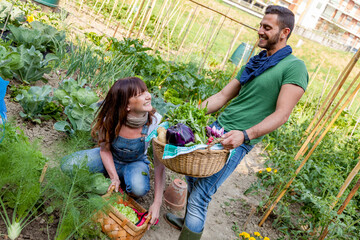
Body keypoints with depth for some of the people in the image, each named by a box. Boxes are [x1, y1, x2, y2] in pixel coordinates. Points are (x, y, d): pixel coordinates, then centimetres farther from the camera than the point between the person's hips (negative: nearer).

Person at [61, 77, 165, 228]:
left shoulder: (155, 121, -28)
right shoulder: (110, 119, -25)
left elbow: (159, 164, -23)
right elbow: (105, 150, -8)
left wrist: (157, 204, -28)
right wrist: (114, 178, -23)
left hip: (135, 163, -1)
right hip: (109, 160, 2)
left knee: (139, 188, -36)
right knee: (68, 165, -21)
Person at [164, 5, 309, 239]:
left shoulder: (294, 67, -8)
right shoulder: (255, 62, 15)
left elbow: (282, 114, -16)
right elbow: (222, 96, 15)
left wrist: (245, 135, -29)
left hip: (237, 141, -8)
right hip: (217, 128, 8)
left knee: (200, 196, -9)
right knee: (193, 176, 19)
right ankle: (189, 221, 43)